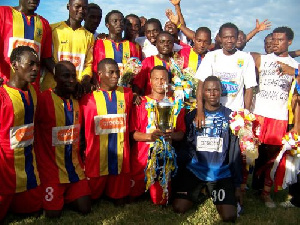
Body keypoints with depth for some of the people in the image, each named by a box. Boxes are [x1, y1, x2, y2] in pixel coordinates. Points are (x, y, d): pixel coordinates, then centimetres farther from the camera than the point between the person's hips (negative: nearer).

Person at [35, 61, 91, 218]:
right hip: (51, 168, -5)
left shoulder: (75, 102, 6)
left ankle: (65, 197, 33)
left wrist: (80, 162, 12)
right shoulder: (44, 99, -17)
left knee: (85, 209, 6)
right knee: (53, 214, 3)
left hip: (74, 167, 6)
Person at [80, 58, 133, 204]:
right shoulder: (89, 97, -3)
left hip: (120, 154, 3)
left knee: (119, 197, 14)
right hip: (96, 155, -2)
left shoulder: (126, 94, 7)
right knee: (93, 194, 13)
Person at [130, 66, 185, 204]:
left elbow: (181, 134, 6)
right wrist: (150, 136, -21)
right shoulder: (141, 102, 3)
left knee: (160, 200, 1)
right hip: (141, 156, 0)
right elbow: (133, 133, -3)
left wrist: (171, 135, -16)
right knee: (133, 194, 5)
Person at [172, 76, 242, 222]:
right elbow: (184, 147, 8)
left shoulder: (230, 116, 2)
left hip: (221, 173, 0)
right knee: (179, 208, -14)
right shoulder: (192, 115, 4)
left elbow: (235, 152, 4)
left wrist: (237, 185, 2)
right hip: (194, 170, 1)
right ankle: (199, 190, 16)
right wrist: (177, 177, 1)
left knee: (229, 216, -14)